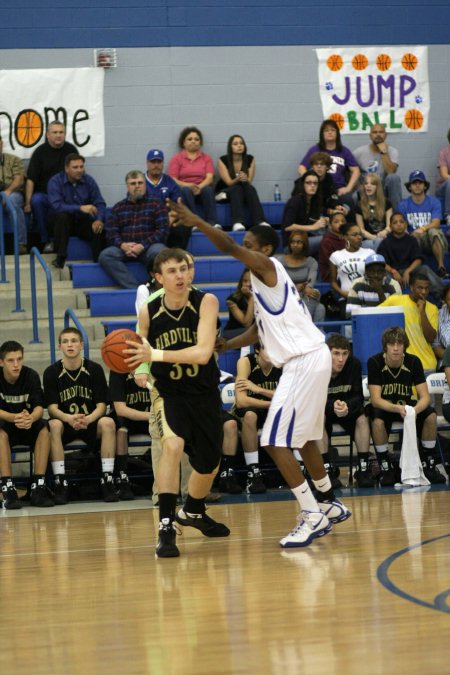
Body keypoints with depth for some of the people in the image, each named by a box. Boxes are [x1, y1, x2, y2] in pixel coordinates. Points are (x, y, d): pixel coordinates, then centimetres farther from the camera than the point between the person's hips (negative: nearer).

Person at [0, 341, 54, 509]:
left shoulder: (31, 375, -9)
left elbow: (39, 407, -19)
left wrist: (30, 418, -43)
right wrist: (14, 418, -44)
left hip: (27, 426, 2)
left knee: (44, 428, -29)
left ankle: (38, 487, -30)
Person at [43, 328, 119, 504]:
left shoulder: (94, 369, -2)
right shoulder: (52, 372, -2)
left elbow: (101, 406, -6)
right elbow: (52, 408, -9)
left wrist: (88, 419, -30)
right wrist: (69, 418, -32)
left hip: (90, 423, 0)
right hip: (65, 422, 0)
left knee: (108, 423, -31)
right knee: (54, 425, -33)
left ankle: (107, 480, -27)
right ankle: (60, 482, -31)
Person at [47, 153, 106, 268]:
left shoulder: (89, 180, -2)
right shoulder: (55, 182, -12)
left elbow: (100, 203, -5)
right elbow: (56, 206, -27)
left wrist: (99, 220, -27)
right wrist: (80, 208, -37)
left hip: (83, 221, 2)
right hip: (61, 222, -2)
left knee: (99, 229, -27)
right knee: (62, 216, -36)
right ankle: (60, 258, -30)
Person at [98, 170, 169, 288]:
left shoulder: (156, 204, 12)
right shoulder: (118, 207, 20)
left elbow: (163, 230, 0)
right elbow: (111, 233, 11)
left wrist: (143, 246, -14)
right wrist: (122, 245, -12)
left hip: (149, 246, -2)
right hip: (125, 248, 3)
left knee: (158, 252, -39)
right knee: (105, 256, -29)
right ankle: (134, 288, -39)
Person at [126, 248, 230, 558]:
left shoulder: (206, 302, -17)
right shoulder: (148, 312, -12)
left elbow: (203, 353, -30)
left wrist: (156, 354, -38)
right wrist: (142, 370, -10)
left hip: (205, 393, 2)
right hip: (168, 392, -2)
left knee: (209, 462, 15)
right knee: (173, 444, -30)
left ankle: (194, 512, 47)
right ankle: (166, 527, -29)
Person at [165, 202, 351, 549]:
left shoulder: (267, 266, -8)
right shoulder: (265, 279, 19)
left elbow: (229, 247, -24)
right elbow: (260, 329, 26)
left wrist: (196, 221, -26)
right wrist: (225, 346, 19)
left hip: (305, 361, -11)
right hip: (309, 360, 11)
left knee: (275, 441, -10)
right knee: (304, 437, 23)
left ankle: (313, 517, -8)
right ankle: (329, 504, 36)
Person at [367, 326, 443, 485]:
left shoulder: (413, 362, -12)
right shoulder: (375, 362, -19)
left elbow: (425, 396, -16)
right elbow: (375, 399, -24)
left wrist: (416, 410, -41)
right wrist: (397, 409, -43)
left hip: (407, 404, 3)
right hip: (383, 406, -2)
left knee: (430, 415, -26)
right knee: (377, 421, -37)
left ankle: (428, 464, -10)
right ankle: (386, 467, -18)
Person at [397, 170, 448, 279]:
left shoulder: (434, 202, 3)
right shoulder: (403, 205, 7)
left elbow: (436, 223, -10)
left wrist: (423, 229, -31)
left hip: (435, 241, -1)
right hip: (415, 241, 1)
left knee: (433, 231, -37)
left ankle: (441, 268, -36)